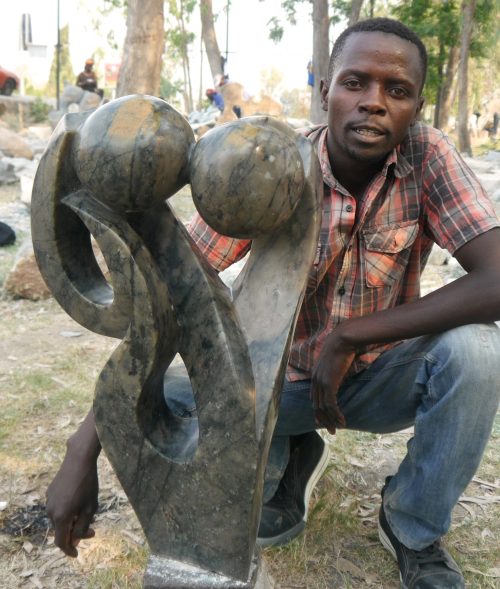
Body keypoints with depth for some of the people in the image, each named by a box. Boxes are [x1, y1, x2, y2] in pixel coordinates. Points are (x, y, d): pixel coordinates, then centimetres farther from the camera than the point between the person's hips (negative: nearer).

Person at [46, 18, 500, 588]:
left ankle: (413, 528, -1)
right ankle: (290, 457, 11)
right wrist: (83, 448, -32)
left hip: (382, 378, 0)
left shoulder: (429, 156, -18)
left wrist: (349, 338, -27)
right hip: (282, 377, 0)